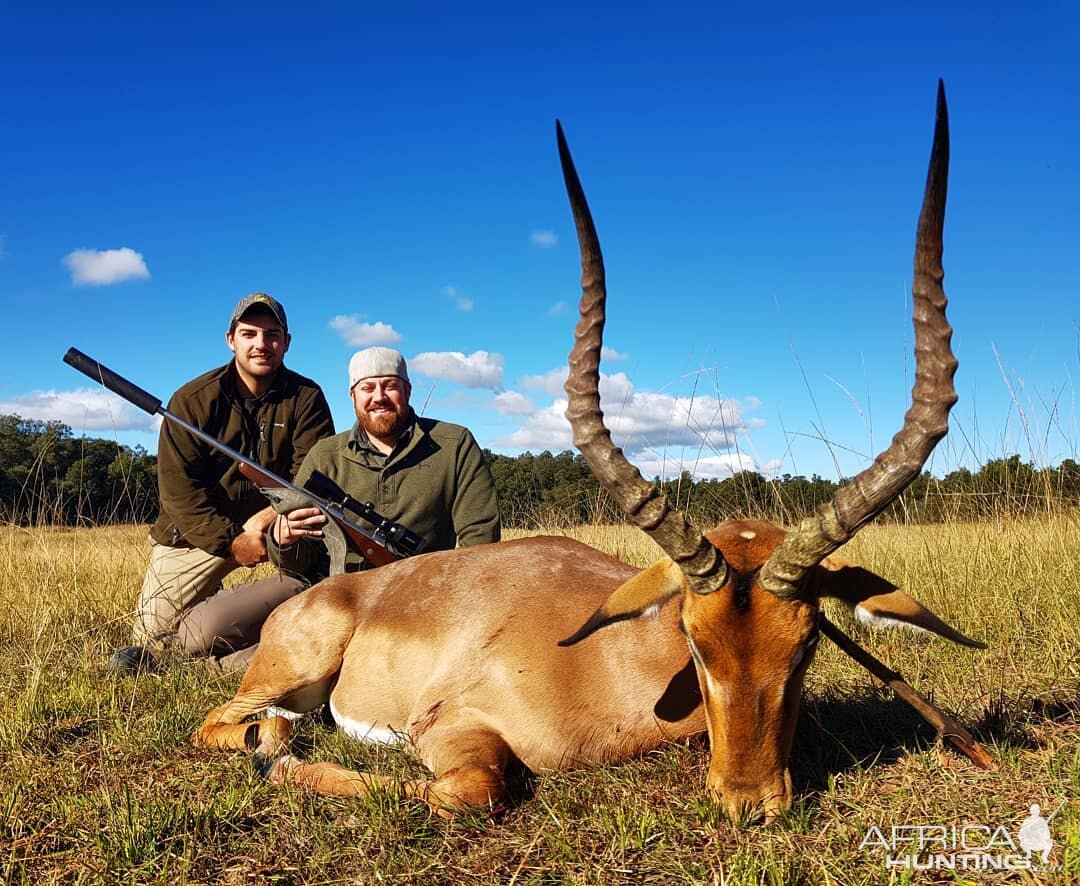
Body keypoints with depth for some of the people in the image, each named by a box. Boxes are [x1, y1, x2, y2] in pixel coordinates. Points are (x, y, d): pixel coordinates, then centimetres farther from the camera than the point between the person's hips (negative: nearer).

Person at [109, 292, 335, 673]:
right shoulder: (192, 400, -8)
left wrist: (268, 517, -29)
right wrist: (232, 542, -19)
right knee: (152, 634, -4)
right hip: (199, 532, 0)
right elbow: (178, 488, -12)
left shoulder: (306, 398, -7)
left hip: (275, 520, 0)